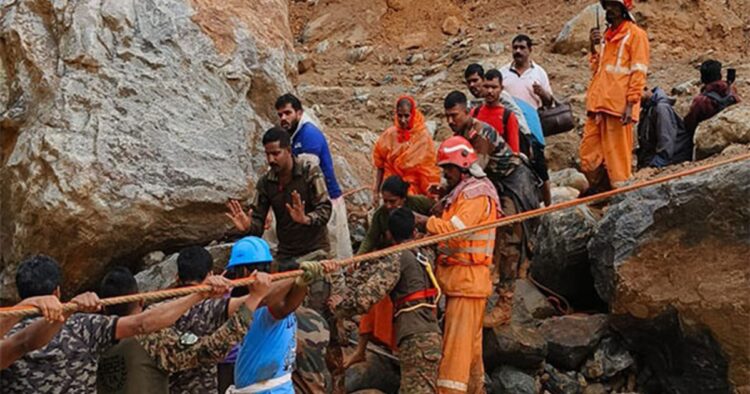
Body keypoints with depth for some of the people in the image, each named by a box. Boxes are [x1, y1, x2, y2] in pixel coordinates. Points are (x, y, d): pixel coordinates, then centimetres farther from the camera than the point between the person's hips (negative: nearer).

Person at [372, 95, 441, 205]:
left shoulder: (423, 137, -8)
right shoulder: (389, 135, -1)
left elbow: (429, 170, -6)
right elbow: (380, 166, 6)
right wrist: (376, 192, 5)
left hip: (415, 192, -2)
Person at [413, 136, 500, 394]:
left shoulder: (476, 194, -12)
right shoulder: (461, 193, 20)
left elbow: (455, 230, -24)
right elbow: (449, 230, 15)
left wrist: (424, 221, -15)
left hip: (468, 279, -10)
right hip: (458, 279, 10)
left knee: (457, 342, -11)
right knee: (471, 342, 17)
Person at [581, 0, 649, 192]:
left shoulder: (635, 34, -1)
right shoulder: (607, 35, 22)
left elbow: (638, 72, -7)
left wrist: (631, 104, -15)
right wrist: (593, 46, 9)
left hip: (618, 105, -7)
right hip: (598, 103, 7)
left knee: (616, 153, -4)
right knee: (588, 153, 5)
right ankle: (599, 188, 16)